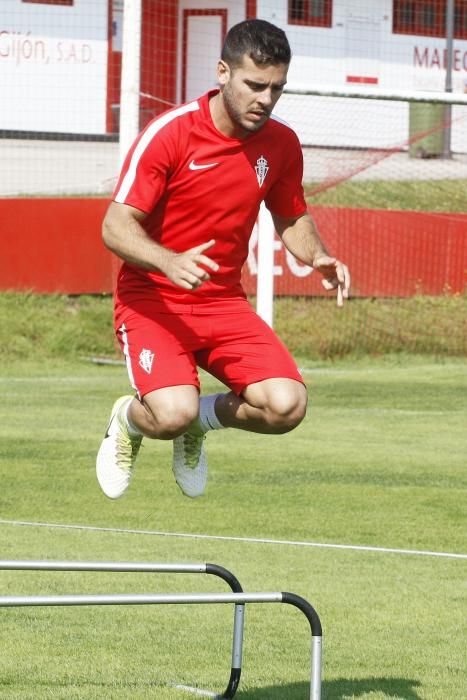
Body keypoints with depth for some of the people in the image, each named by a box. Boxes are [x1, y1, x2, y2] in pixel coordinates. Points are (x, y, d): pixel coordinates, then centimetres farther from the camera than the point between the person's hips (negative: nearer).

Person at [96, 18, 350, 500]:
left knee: (286, 406, -19)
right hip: (152, 298, -5)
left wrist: (316, 257, -5)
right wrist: (170, 262, -37)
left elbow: (291, 218, 18)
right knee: (173, 413, -29)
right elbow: (116, 226, -17)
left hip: (223, 301, 5)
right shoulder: (169, 134, -15)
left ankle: (203, 418, 15)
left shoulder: (281, 144, 1)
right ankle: (128, 419, 11)